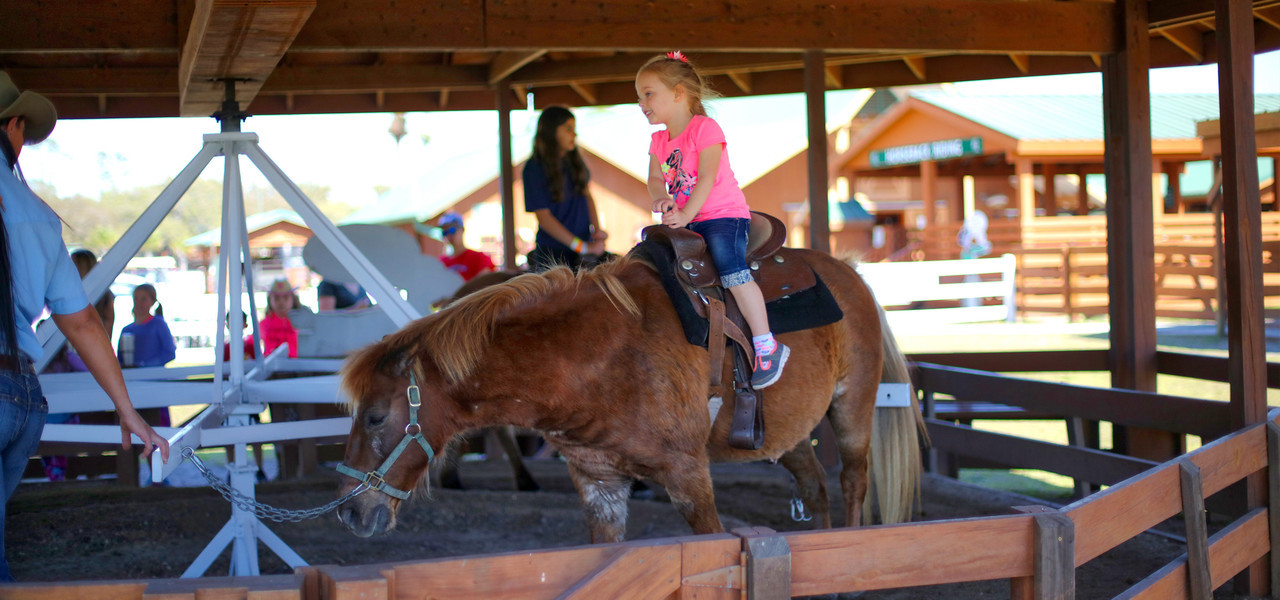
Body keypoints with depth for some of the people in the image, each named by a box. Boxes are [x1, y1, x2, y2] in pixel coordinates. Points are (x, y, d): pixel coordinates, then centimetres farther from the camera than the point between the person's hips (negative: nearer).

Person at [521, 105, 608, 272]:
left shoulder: (575, 162, 10)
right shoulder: (534, 169, -7)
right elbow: (544, 218, -11)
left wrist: (597, 230, 0)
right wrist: (582, 247, -16)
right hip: (553, 254, -5)